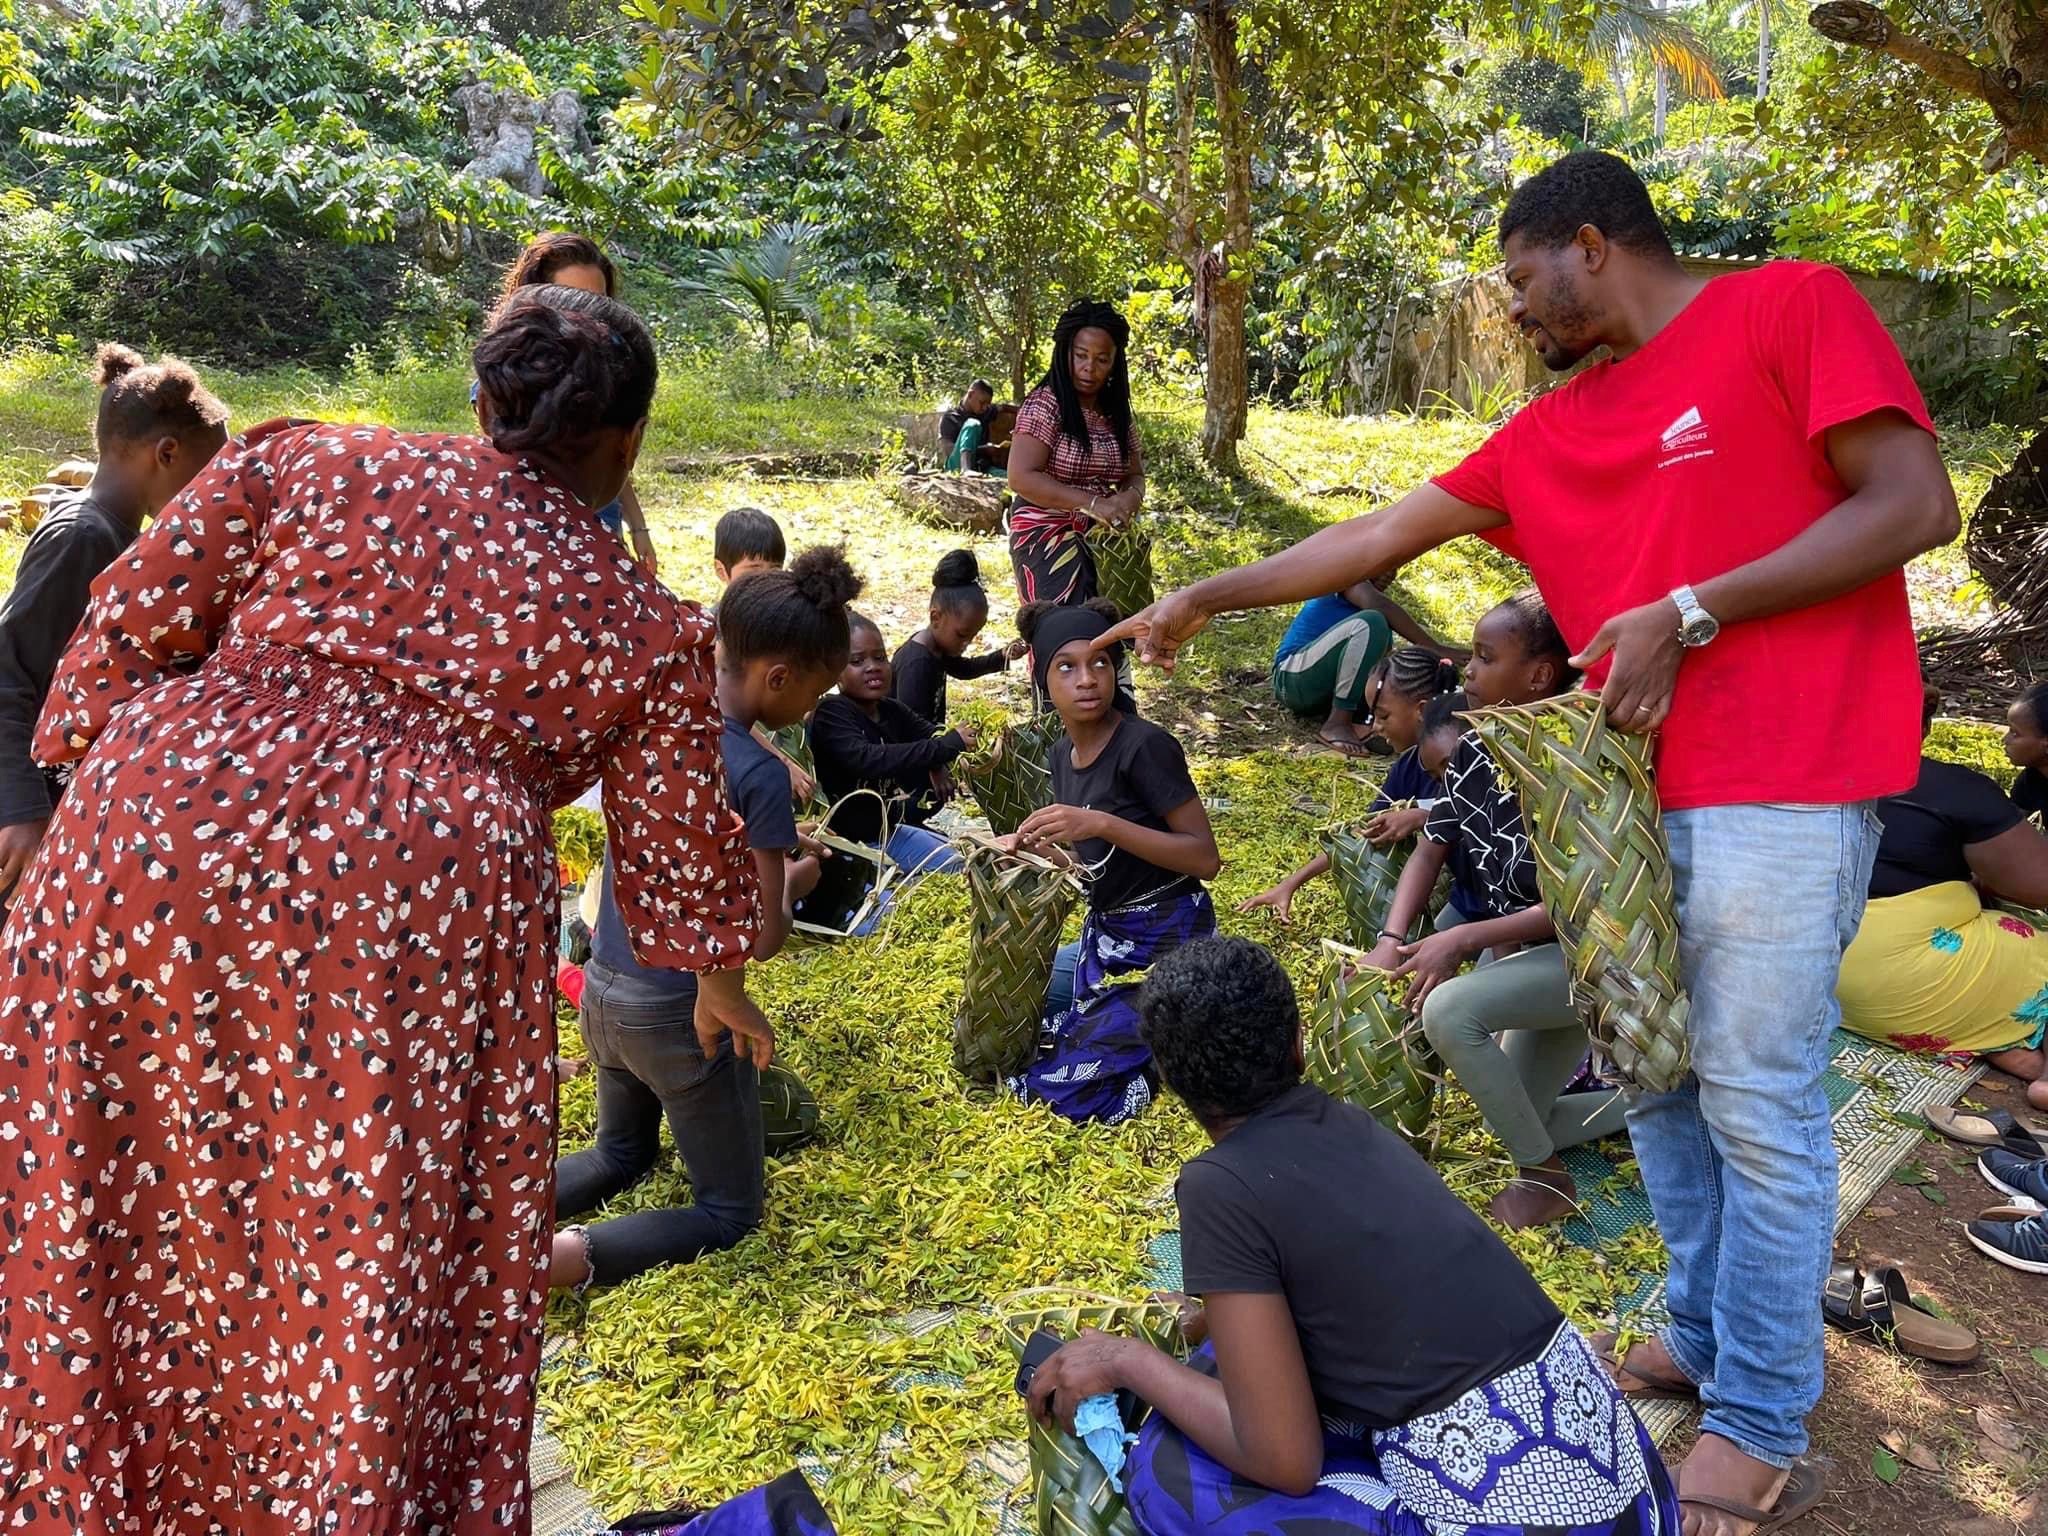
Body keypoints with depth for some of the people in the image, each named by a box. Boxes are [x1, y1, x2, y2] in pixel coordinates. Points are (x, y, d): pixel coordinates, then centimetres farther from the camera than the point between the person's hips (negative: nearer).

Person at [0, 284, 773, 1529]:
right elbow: (677, 837, 20)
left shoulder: (314, 460, 15)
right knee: (370, 1254, 11)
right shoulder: (649, 625, 14)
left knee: (101, 1203, 19)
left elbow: (137, 620, 13)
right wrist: (721, 984, 35)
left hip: (158, 830, 3)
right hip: (413, 907, -2)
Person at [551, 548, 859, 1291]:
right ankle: (571, 1255, -11)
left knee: (622, 1154, 32)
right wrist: (795, 880, 1)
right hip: (680, 1013, -7)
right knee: (730, 1212, 12)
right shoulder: (760, 776, -22)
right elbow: (761, 939, -18)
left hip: (602, 990, 7)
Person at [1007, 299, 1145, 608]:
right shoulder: (1045, 404, -9)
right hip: (1047, 539, -6)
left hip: (1101, 542, 6)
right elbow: (1020, 477, -17)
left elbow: (1135, 475, 17)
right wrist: (1092, 503, -24)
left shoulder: (1117, 413, 11)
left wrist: (1131, 495, -9)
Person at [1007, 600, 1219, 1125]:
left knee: (1064, 1086, -9)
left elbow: (1205, 859, -23)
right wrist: (1040, 848, -8)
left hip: (1166, 940, -8)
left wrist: (1102, 824, -31)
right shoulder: (1063, 753, 3)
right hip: (1106, 933, 9)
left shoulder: (1145, 746, -21)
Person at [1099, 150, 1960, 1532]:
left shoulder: (1792, 309, -2)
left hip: (1780, 793, -7)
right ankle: (1703, 1333, 30)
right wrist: (1205, 598, 18)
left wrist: (1687, 614, -13)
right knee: (1653, 1080, 11)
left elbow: (1915, 505, -9)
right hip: (1632, 796, 7)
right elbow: (1374, 539, 17)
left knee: (1757, 1102, -2)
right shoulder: (1545, 439, 15)